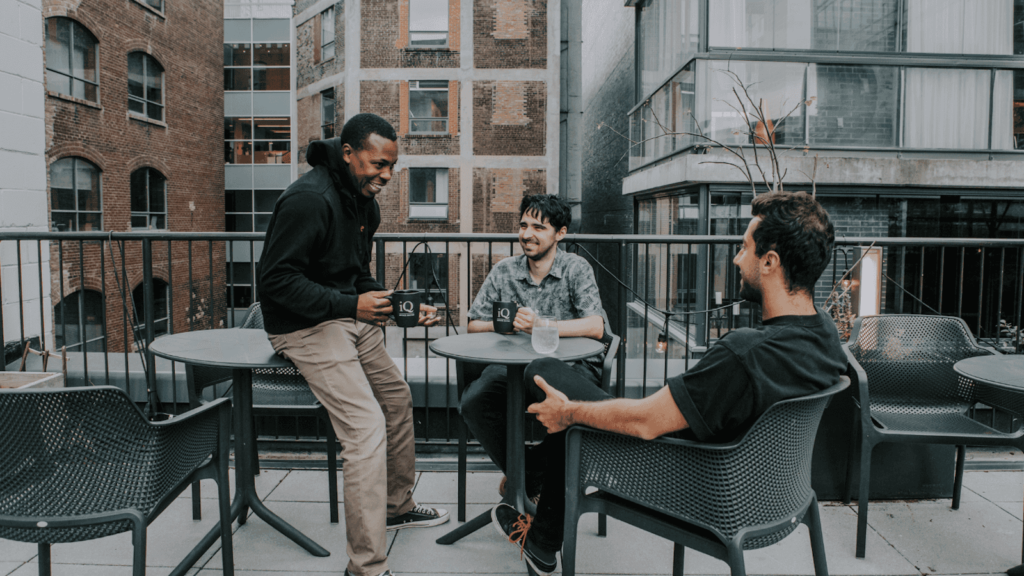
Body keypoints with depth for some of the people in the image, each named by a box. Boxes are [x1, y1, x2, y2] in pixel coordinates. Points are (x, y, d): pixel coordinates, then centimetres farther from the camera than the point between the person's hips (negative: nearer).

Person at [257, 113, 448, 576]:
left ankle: (397, 505, 38)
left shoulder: (363, 200, 9)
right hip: (305, 325, -10)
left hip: (350, 316, 10)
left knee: (398, 399, 16)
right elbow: (275, 280, -24)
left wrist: (396, 306, 0)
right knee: (367, 426, -18)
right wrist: (350, 305, -29)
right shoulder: (309, 199, -21)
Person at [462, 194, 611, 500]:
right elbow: (473, 325, 8)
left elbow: (595, 327, -14)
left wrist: (540, 326, -27)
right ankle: (525, 477, 3)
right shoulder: (504, 271, 8)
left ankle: (526, 484, -2)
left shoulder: (576, 268, -2)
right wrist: (506, 324, -14)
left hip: (572, 363, -3)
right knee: (473, 403, -24)